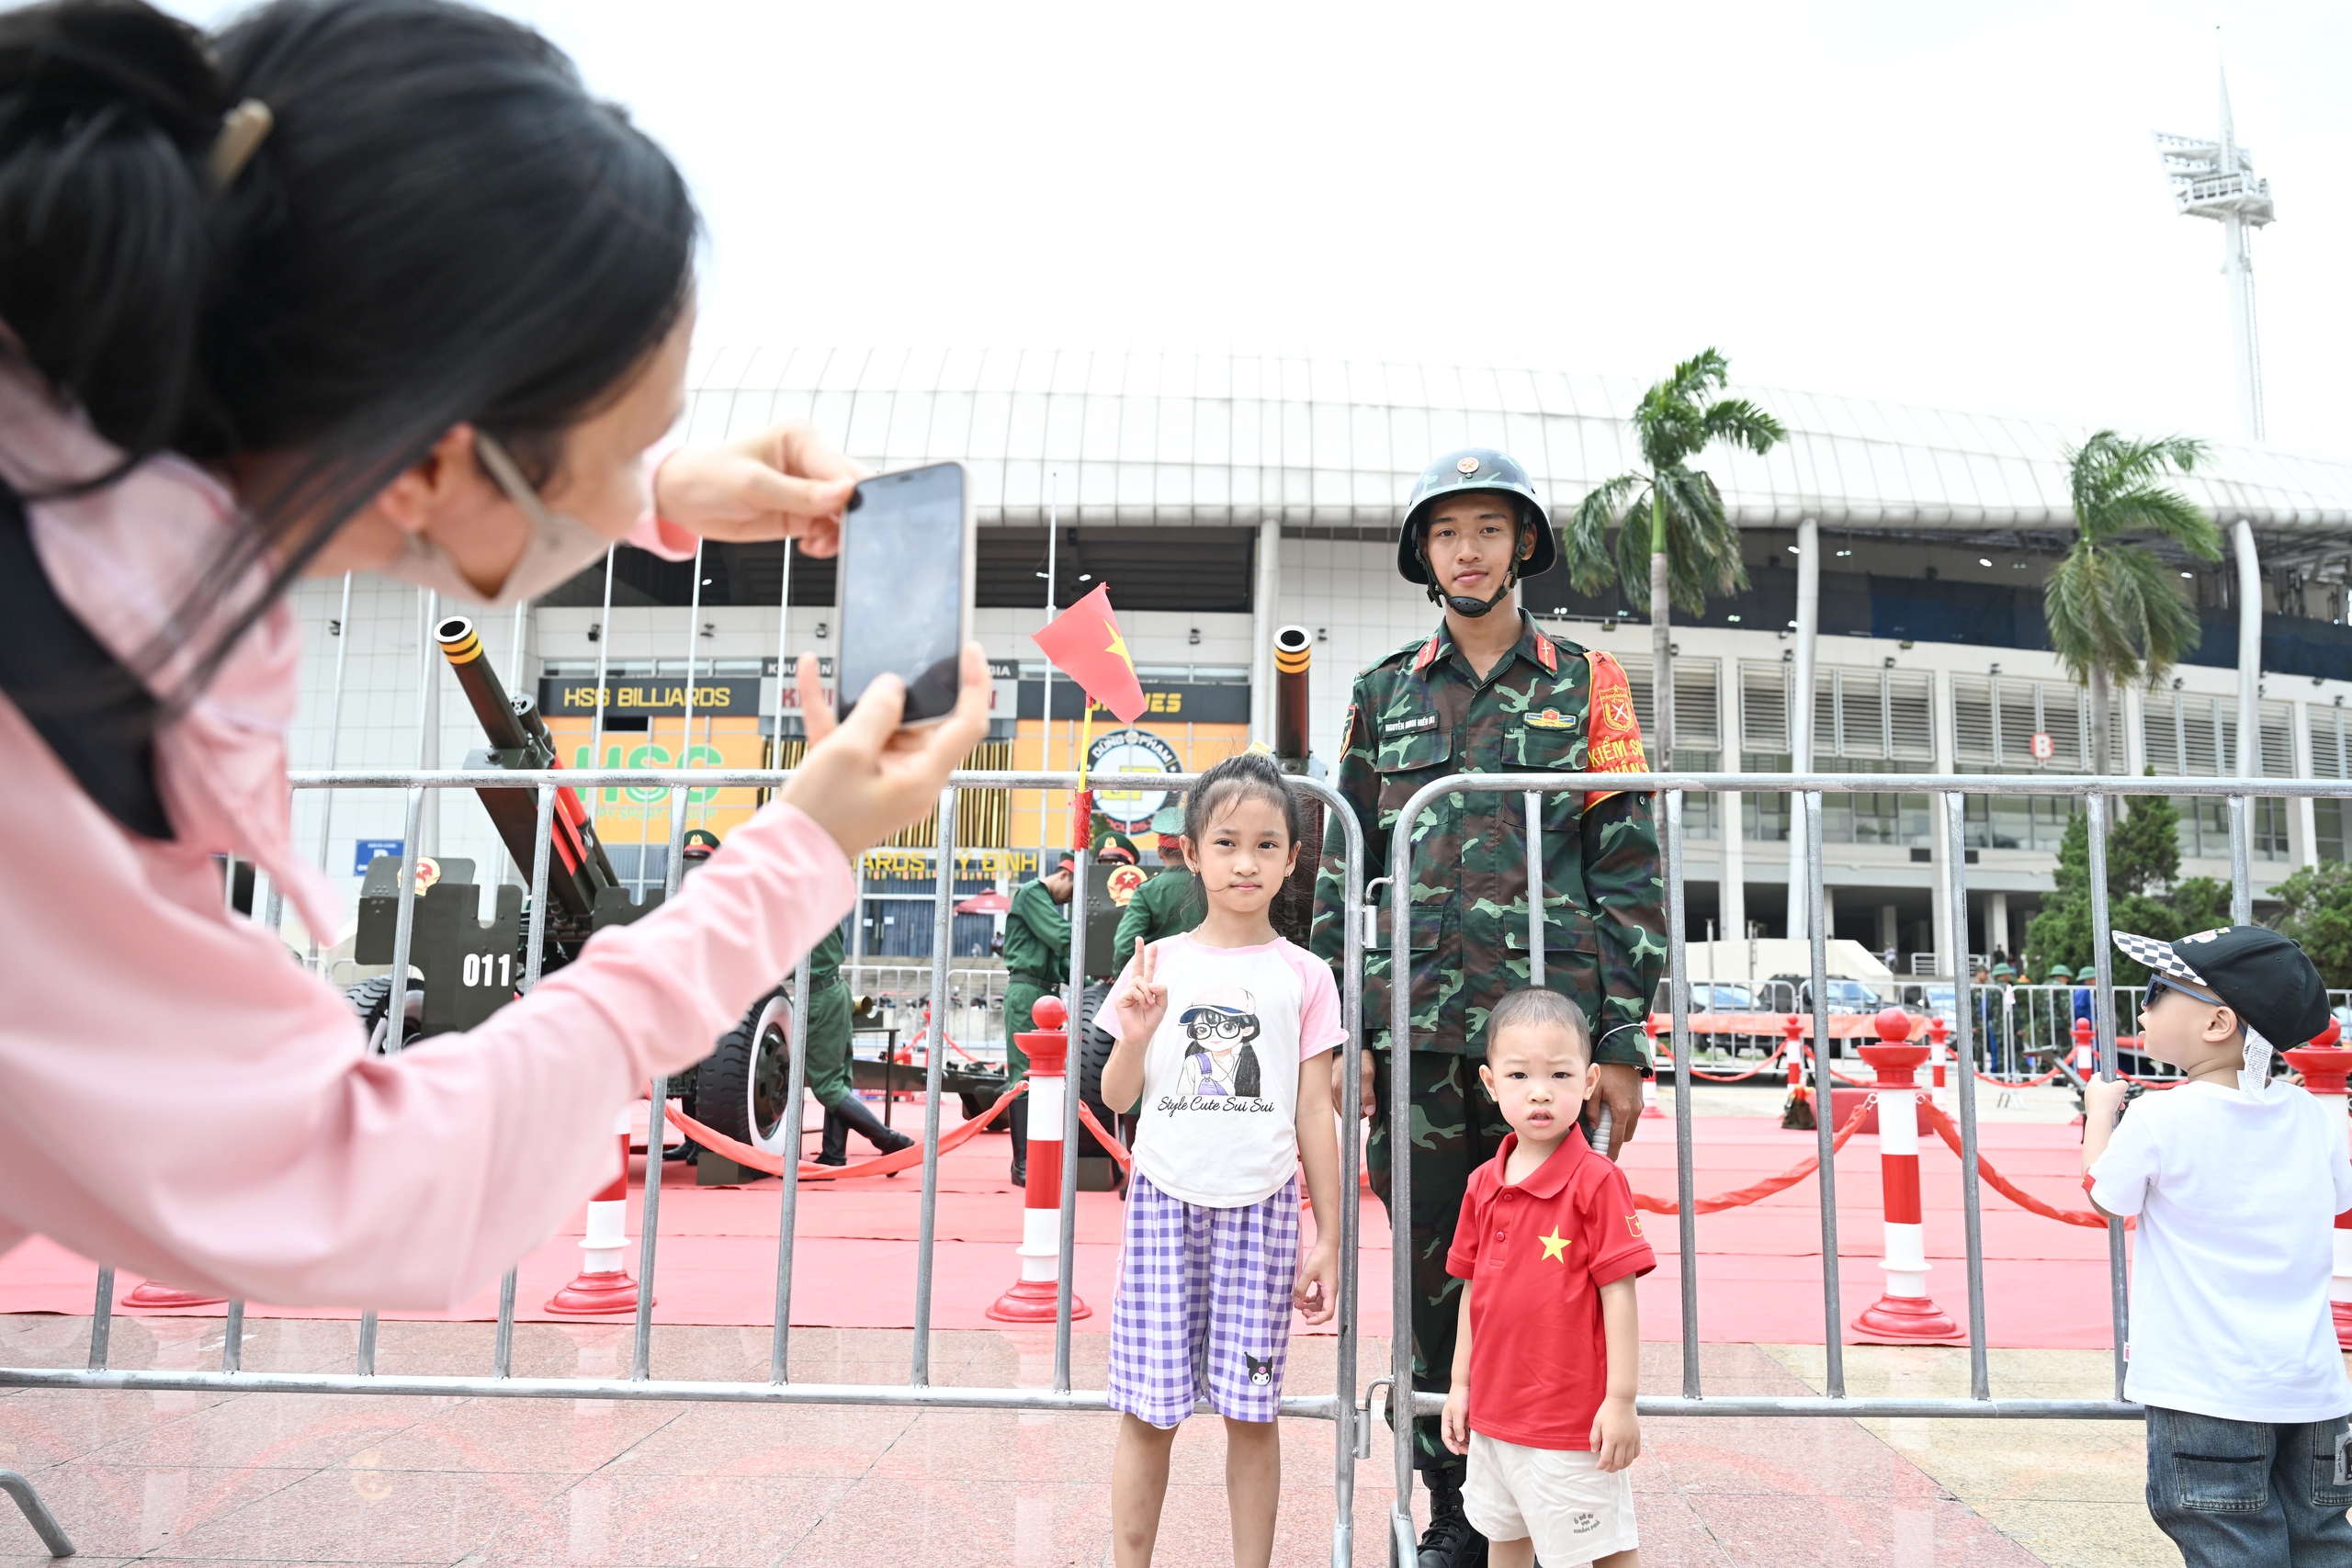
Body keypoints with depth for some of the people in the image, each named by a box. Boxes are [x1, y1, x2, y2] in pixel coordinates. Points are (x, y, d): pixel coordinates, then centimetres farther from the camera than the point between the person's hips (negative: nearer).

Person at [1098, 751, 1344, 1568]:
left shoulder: (1303, 977, 3)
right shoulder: (1157, 964, 4)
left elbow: (1315, 1114, 5)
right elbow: (1117, 1096, 6)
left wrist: (1328, 1237, 4)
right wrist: (1135, 1037, -14)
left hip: (1260, 1205, 0)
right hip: (1166, 1199, 0)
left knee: (1252, 1407, 4)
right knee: (1148, 1405, 2)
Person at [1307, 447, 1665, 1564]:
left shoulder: (1585, 685, 7)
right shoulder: (1387, 693, 12)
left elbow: (1631, 872, 4)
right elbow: (1341, 872, 11)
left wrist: (1624, 1042, -2)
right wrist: (1342, 1030, 4)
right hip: (1417, 1031, 2)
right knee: (1435, 1278, 8)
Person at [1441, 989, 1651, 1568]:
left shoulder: (1597, 1180, -15)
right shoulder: (1483, 1183, 3)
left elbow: (1619, 1295, -14)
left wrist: (1621, 1400, -14)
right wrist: (1461, 1384, 12)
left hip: (1572, 1419, -6)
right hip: (1494, 1413, 6)